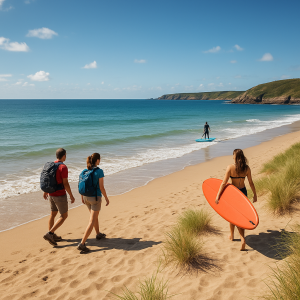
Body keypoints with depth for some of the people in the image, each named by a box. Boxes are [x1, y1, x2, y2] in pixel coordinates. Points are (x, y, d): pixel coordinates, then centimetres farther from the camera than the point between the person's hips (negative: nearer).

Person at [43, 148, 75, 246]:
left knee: (53, 214, 18)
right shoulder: (63, 167, -21)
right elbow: (65, 183, -21)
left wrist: (45, 192, 26)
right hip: (60, 196, -8)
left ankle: (52, 236, 25)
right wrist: (71, 196, -12)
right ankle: (49, 234, -5)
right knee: (64, 216, 3)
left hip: (51, 194, 8)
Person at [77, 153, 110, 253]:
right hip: (95, 198, -7)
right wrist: (106, 198, -3)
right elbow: (101, 187, -16)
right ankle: (82, 244, -11)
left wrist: (82, 197, 19)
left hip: (86, 197, 7)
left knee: (95, 215, 28)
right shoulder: (99, 171, -17)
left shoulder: (85, 171, 1)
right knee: (92, 221, -3)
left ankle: (98, 234, 47)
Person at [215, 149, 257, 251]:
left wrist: (218, 195, -12)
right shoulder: (247, 168, -6)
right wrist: (255, 194, 14)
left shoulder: (230, 167, -16)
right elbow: (251, 183, 1)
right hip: (243, 192, 3)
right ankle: (242, 238, -8)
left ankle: (232, 235, 37)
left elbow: (224, 183, -17)